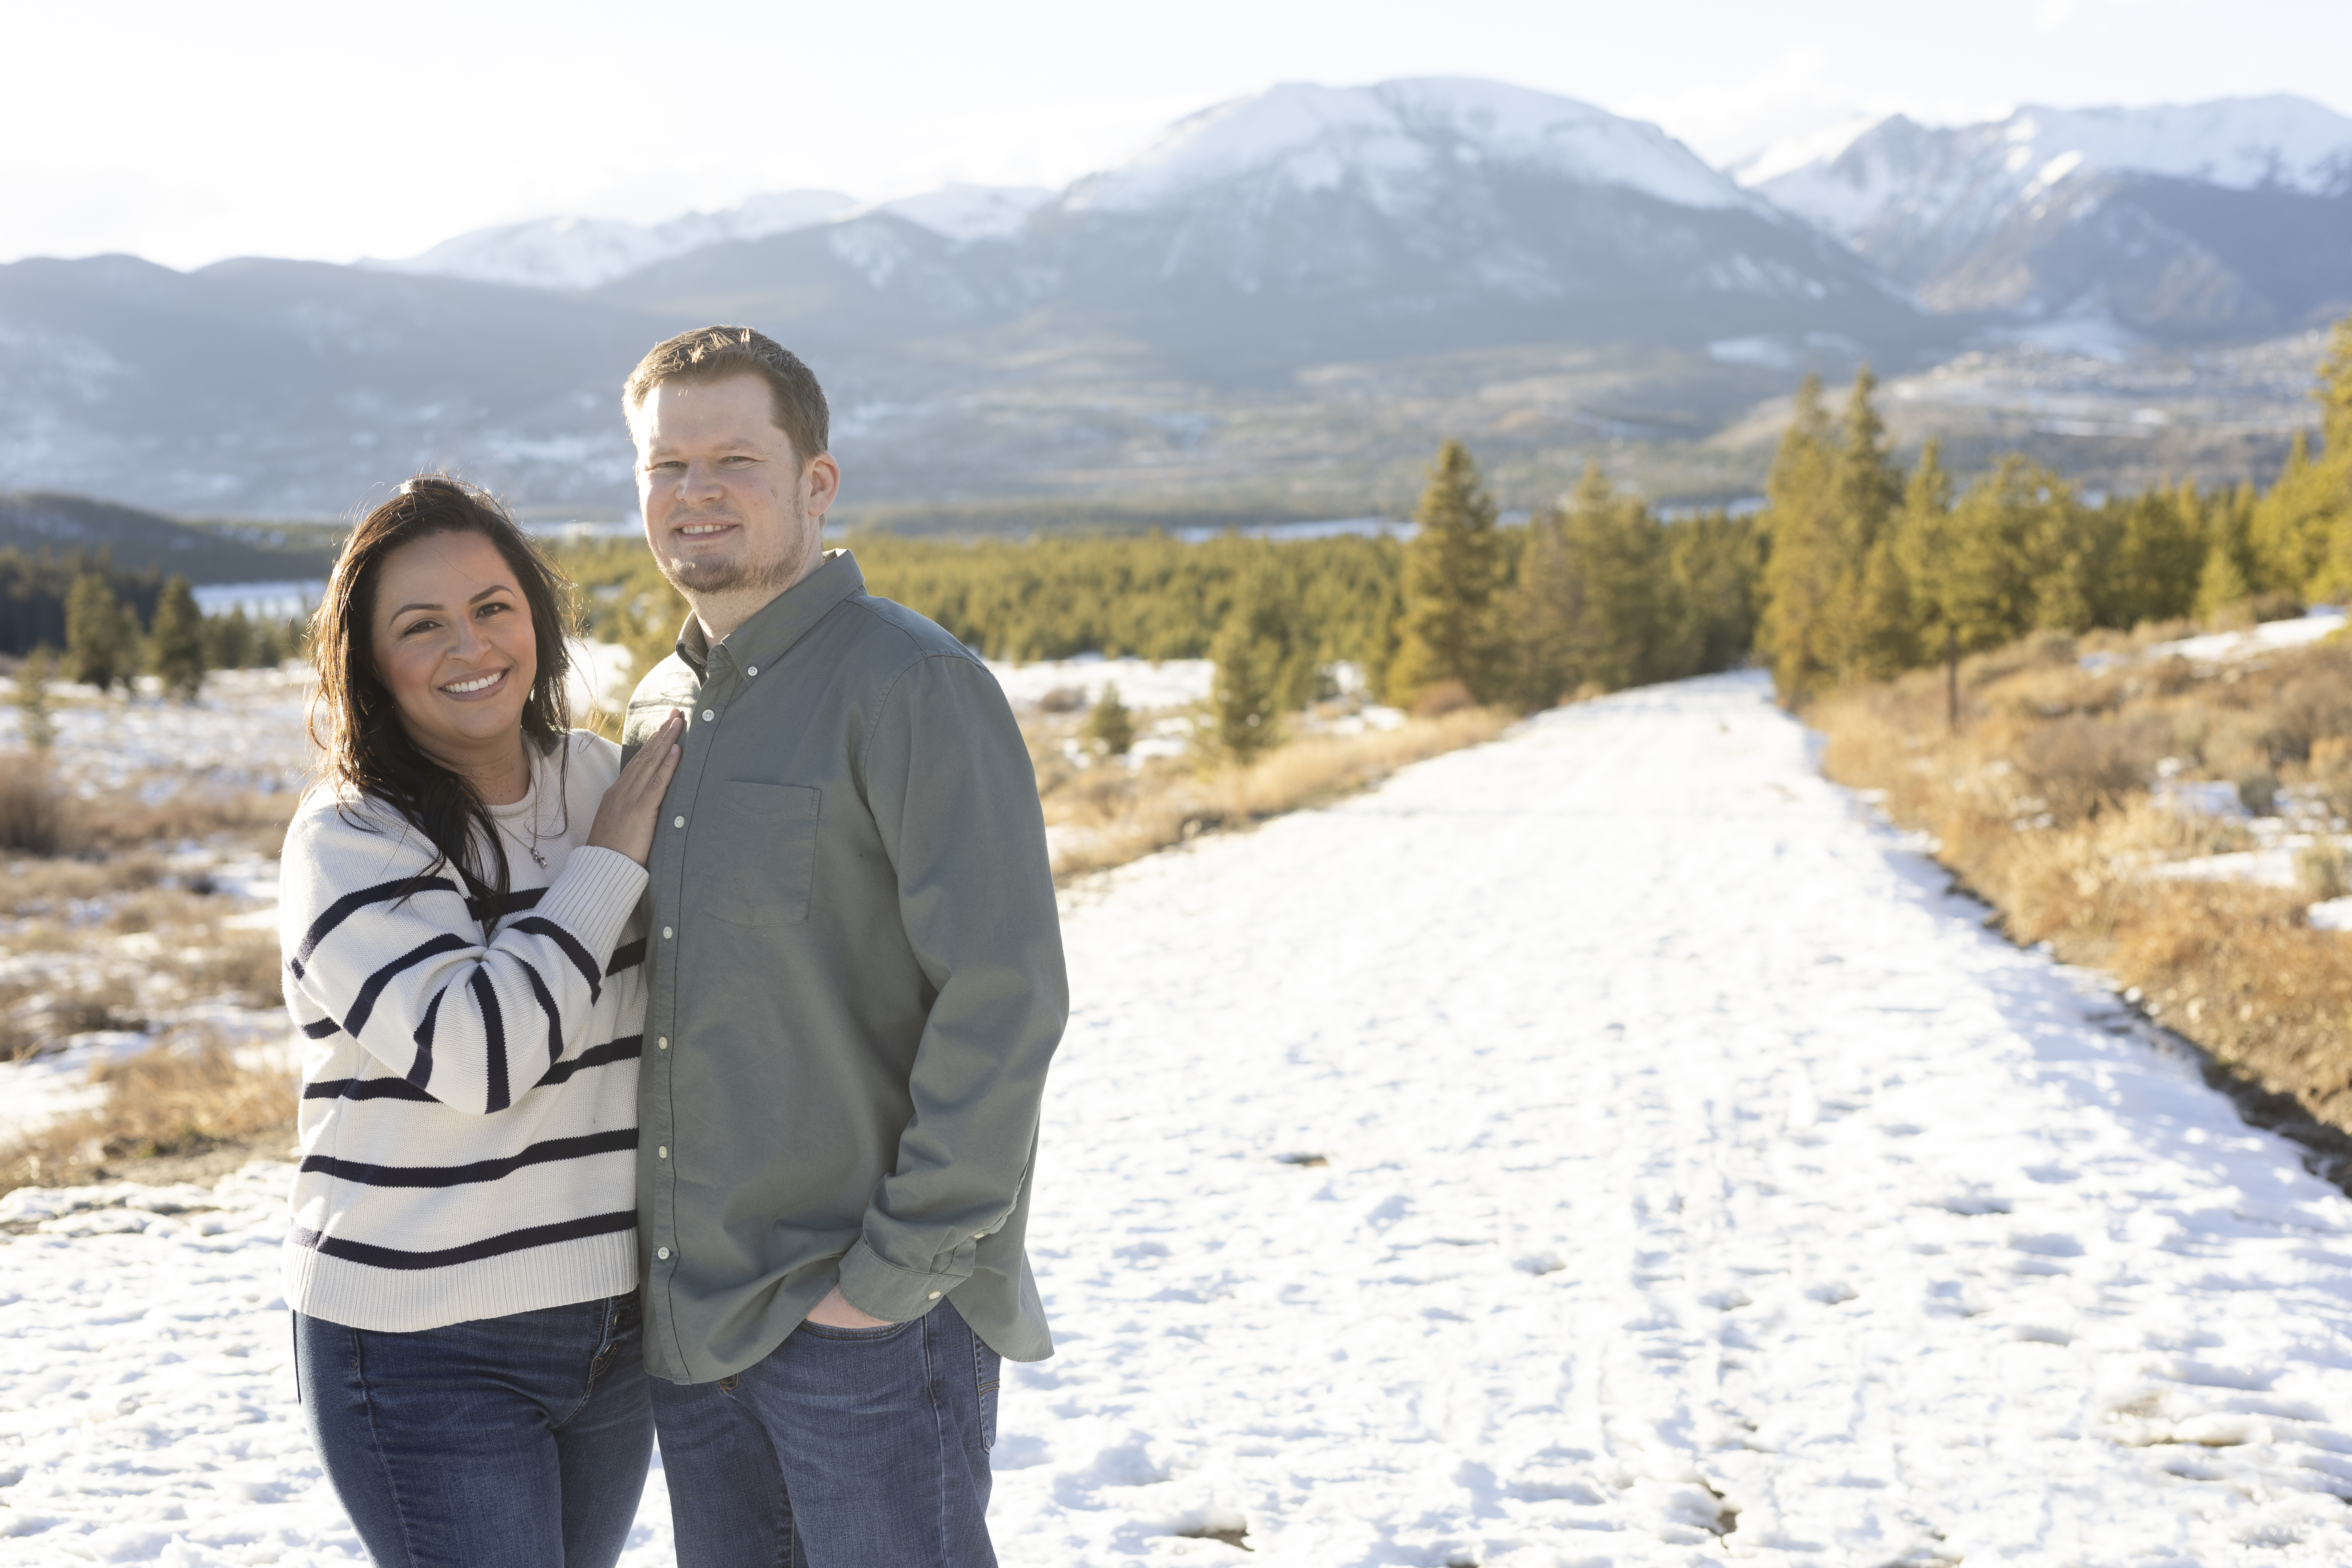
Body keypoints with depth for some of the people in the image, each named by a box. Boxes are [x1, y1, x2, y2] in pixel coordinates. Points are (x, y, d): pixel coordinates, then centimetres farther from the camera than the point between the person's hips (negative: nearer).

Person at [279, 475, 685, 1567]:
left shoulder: (603, 782, 5)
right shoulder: (348, 842, -13)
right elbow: (475, 1052, -26)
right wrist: (610, 859, -18)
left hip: (613, 1324, 6)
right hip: (426, 1352, -6)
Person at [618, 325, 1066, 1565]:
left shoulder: (913, 686, -12)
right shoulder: (656, 710, 12)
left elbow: (1004, 999, -17)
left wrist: (900, 1267, -17)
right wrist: (654, 1258, 13)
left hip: (868, 1322, -7)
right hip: (684, 1315, 7)